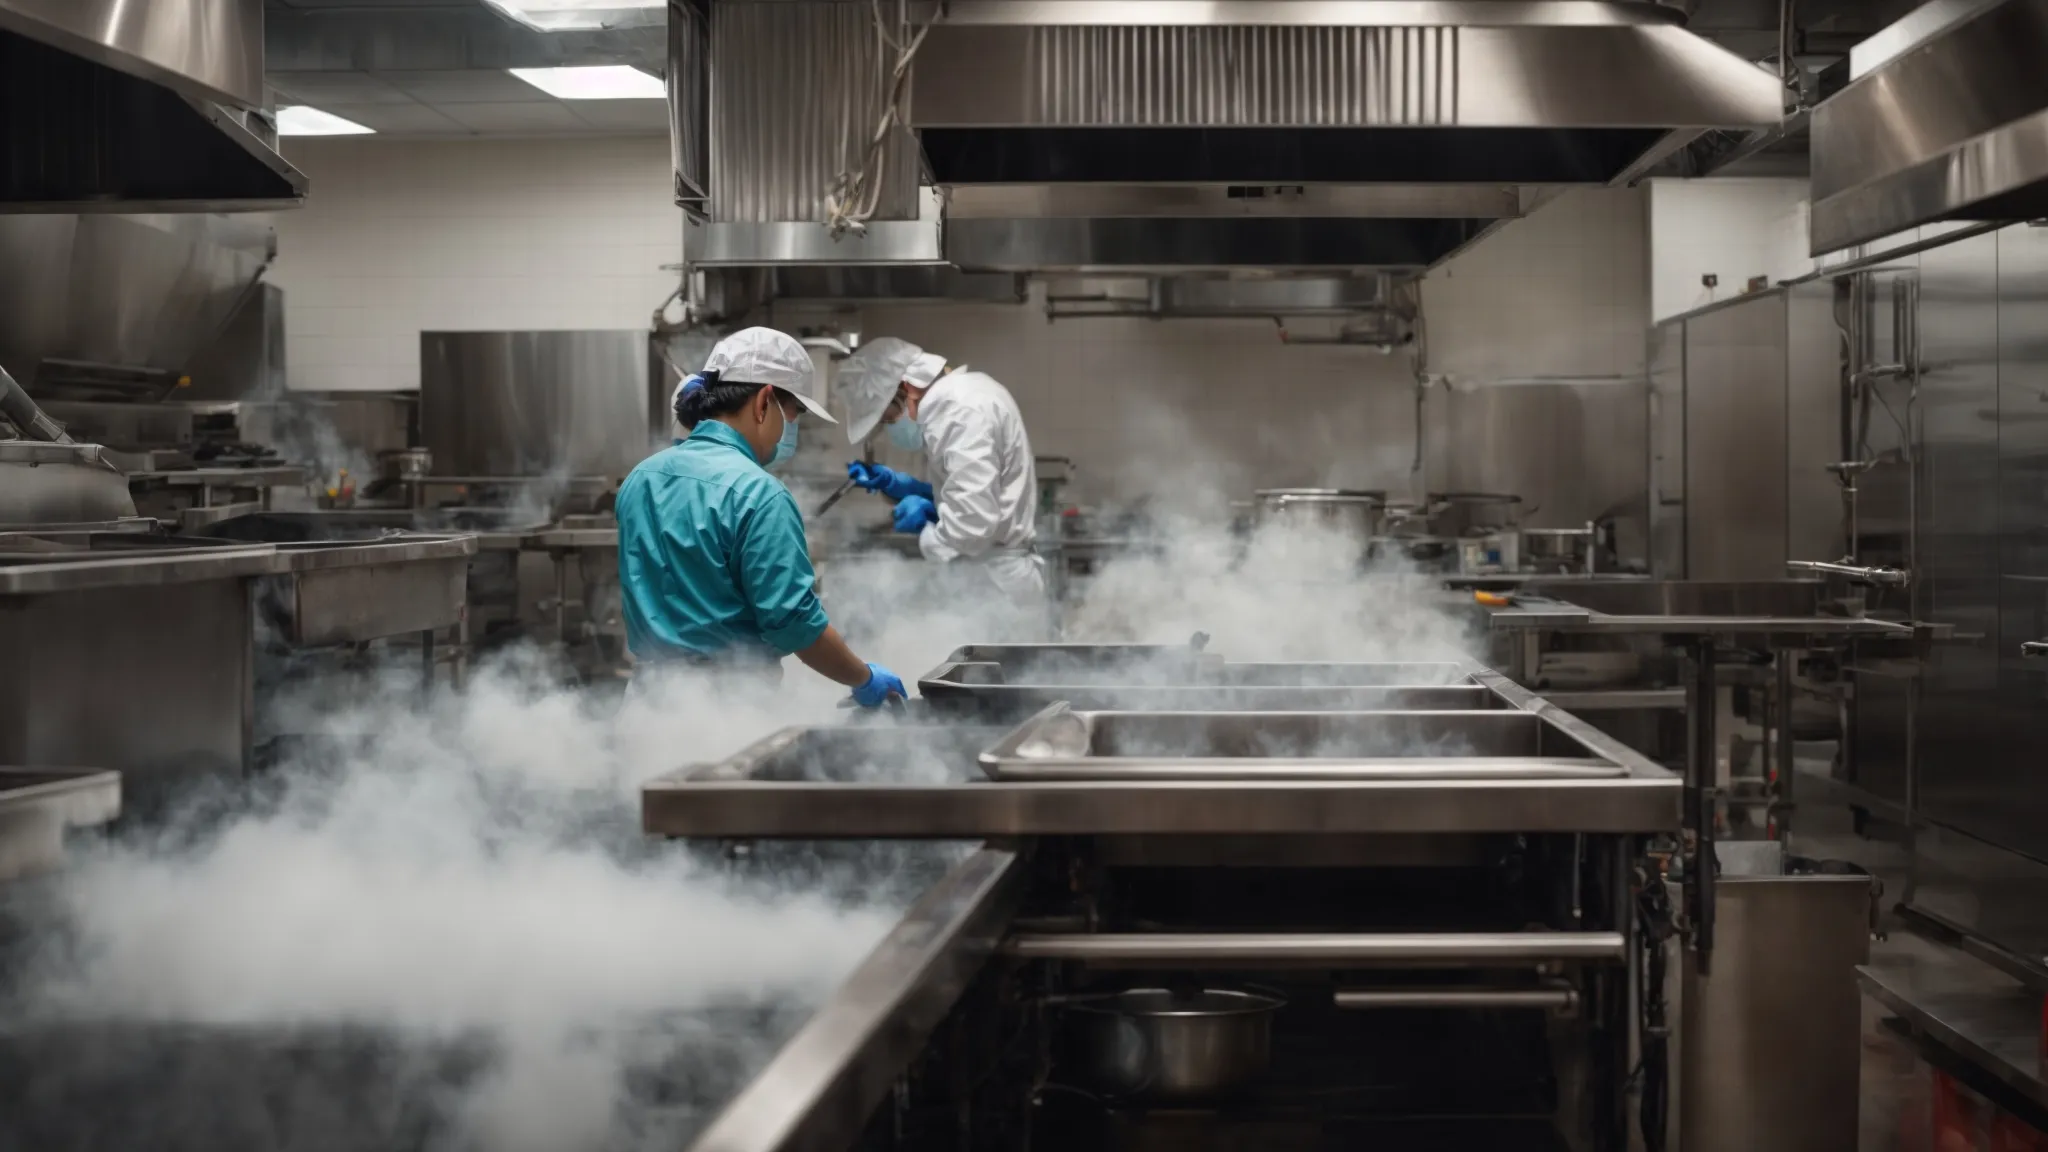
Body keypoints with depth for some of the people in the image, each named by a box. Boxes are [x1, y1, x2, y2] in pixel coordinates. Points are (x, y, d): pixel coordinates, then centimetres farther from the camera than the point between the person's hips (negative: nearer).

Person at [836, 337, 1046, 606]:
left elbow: (974, 523, -26)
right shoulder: (959, 397, 15)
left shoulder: (962, 409, -18)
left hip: (993, 585, -10)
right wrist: (903, 486, 13)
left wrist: (926, 534, -8)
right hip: (990, 579, 10)